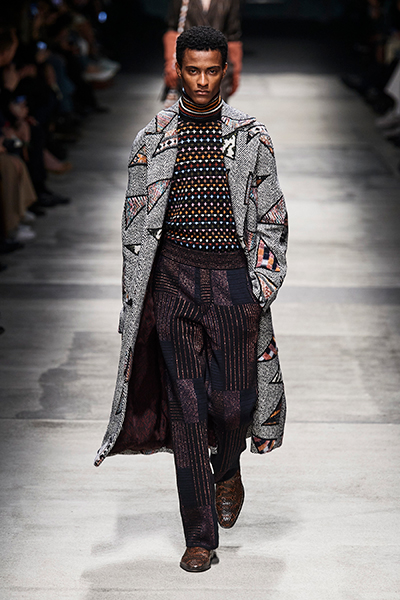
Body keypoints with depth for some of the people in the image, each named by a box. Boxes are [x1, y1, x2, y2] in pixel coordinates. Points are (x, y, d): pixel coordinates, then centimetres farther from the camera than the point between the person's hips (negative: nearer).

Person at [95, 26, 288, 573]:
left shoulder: (251, 137, 5)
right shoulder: (153, 139, 7)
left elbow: (271, 218, 8)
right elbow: (136, 222, 10)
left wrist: (262, 287, 0)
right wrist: (135, 297, 5)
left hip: (234, 277, 0)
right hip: (174, 276, 1)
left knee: (233, 402, -2)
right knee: (186, 408, 0)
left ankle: (227, 471, 36)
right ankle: (200, 537, 9)